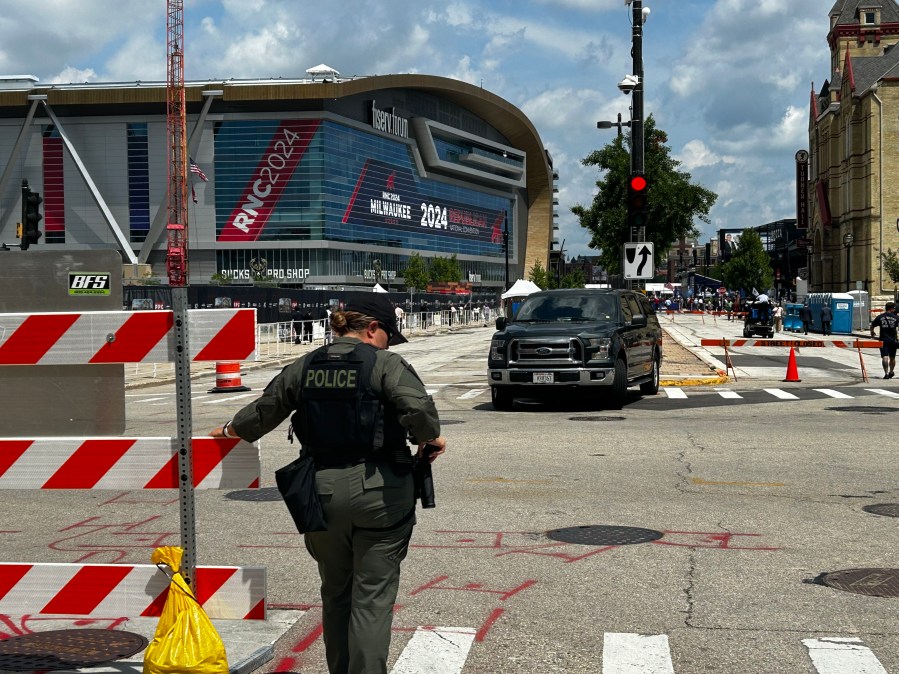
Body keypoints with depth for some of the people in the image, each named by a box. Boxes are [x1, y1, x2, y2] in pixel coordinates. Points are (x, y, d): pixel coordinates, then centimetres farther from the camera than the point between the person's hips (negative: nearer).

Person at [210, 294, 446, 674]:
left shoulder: (303, 368, 8)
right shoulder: (385, 364, -8)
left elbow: (265, 409, 19)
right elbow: (418, 408, -23)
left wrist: (232, 430, 38)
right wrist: (428, 438, -2)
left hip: (321, 491, 5)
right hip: (379, 491, -5)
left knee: (335, 592, 20)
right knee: (373, 596, 1)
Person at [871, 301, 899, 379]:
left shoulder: (880, 317, 3)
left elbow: (872, 325, 13)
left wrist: (872, 332, 32)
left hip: (883, 340, 0)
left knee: (885, 357, -5)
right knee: (892, 358, 17)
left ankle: (886, 373, -19)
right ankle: (891, 372, 32)